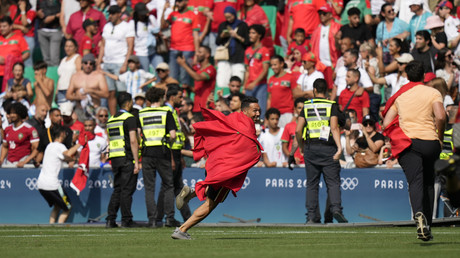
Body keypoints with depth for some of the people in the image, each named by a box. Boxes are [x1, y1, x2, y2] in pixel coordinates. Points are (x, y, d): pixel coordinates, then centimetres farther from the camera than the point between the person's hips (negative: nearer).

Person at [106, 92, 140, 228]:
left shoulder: (111, 120, 15)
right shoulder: (129, 118, -8)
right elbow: (133, 141, -15)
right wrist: (136, 162, -14)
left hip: (115, 160, 7)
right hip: (127, 159, -7)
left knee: (117, 190, 10)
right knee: (127, 190, -3)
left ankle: (110, 220, 3)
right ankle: (126, 220, -2)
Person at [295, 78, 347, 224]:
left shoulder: (307, 106, 7)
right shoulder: (332, 105, 1)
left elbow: (298, 130, 1)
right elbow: (334, 127, -12)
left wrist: (301, 147, 16)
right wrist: (339, 147, -17)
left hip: (310, 148, 2)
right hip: (328, 147, -2)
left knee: (312, 183, 7)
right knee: (333, 182, -1)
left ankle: (312, 216, 2)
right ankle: (336, 208, -21)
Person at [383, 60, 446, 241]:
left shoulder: (399, 95, 11)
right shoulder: (433, 93, 3)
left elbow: (386, 124, 7)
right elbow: (440, 116, -13)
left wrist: (397, 140, 20)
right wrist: (440, 138, 0)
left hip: (407, 143, 0)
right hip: (430, 142, 0)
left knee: (415, 182, -12)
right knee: (429, 183, 15)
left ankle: (419, 214, -41)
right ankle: (427, 225, 12)